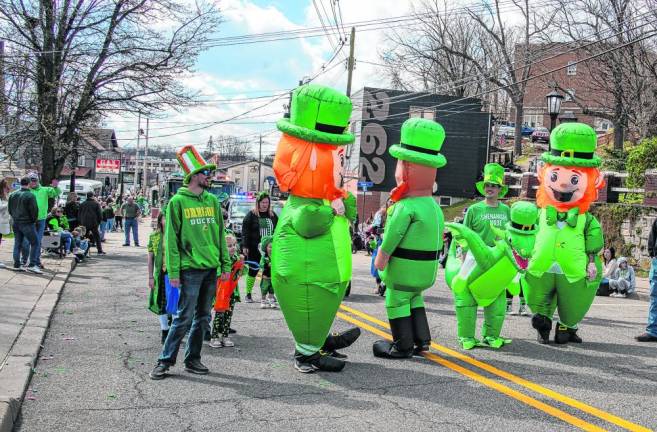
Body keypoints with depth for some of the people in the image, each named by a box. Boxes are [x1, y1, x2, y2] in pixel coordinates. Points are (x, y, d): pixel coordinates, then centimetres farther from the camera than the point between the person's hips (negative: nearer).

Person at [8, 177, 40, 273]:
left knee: (17, 244, 12)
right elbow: (34, 210, -14)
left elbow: (10, 209, 15)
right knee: (34, 243, -1)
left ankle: (16, 265, 13)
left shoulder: (13, 195, 9)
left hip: (16, 223, 7)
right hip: (27, 223, -7)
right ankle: (32, 265, -8)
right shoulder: (30, 195, -14)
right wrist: (34, 220, 1)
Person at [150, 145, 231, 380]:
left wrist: (226, 265, 8)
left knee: (203, 318, 10)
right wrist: (173, 272, -10)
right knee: (184, 317, -6)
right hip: (190, 269, -5)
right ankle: (165, 361, 4)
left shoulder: (212, 200, 11)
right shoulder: (178, 201, -3)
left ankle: (192, 359, 21)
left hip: (211, 269, 5)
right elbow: (171, 239, -5)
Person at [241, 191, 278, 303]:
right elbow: (245, 231, -4)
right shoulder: (251, 215, 0)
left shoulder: (273, 215, 13)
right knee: (252, 271, 2)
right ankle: (248, 294, 11)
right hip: (254, 249, -3)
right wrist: (245, 246, -12)